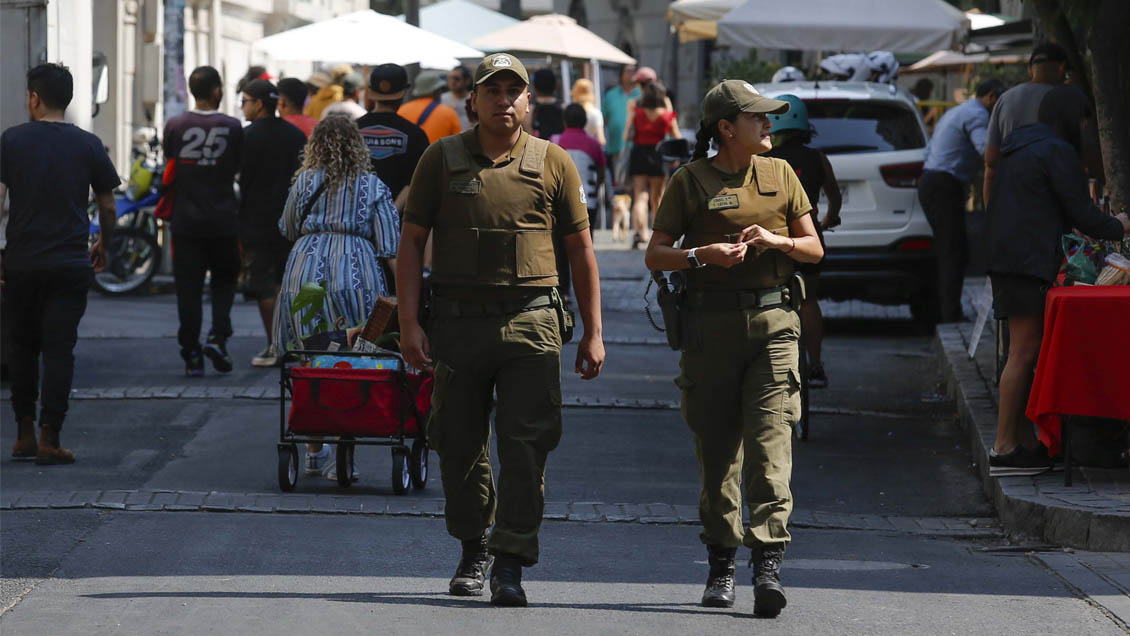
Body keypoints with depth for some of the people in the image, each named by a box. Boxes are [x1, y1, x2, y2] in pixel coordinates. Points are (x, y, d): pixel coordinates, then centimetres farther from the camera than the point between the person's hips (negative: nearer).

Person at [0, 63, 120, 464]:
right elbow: (108, 208, 8)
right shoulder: (88, 146, 1)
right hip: (70, 264, 0)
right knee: (59, 349, 0)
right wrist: (103, 246, 25)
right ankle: (49, 439, -6)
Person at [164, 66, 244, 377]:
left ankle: (191, 356, 3)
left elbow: (170, 167, 6)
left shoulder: (175, 126, -4)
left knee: (188, 287, 4)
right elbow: (237, 167, 4)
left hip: (186, 220, 1)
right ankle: (218, 336, -4)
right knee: (224, 280, 15)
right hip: (223, 219, -1)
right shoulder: (232, 127, -6)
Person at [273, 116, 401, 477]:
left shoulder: (305, 182, 12)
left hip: (305, 273, 1)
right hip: (357, 274, -1)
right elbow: (391, 249, 3)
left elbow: (288, 231, 24)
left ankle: (315, 452, 19)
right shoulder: (374, 188, 10)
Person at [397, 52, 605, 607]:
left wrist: (593, 333, 6)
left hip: (531, 319, -1)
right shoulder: (441, 159, 7)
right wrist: (409, 323, -4)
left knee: (525, 446, -9)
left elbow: (581, 250, 10)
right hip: (458, 320, 1)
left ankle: (510, 565, -7)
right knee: (459, 445, 7)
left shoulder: (553, 163, 7)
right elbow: (411, 242, 6)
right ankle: (474, 551, 26)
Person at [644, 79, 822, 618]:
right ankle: (721, 566, 14)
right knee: (717, 447, 3)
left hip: (772, 322, 1)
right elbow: (654, 255, 4)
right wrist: (701, 255, -14)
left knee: (770, 443, -11)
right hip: (711, 325, -1)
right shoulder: (691, 180, 4)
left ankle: (768, 565, -18)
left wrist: (777, 240, -4)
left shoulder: (780, 174, 13)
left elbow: (814, 249, 16)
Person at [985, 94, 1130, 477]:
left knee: (1025, 352, 11)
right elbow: (1081, 212, -11)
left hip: (1005, 259, 10)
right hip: (1031, 264, -10)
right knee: (1024, 352, -9)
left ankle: (1025, 442, 12)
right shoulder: (1058, 151, -10)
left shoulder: (1017, 149, 19)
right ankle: (1004, 449, -10)